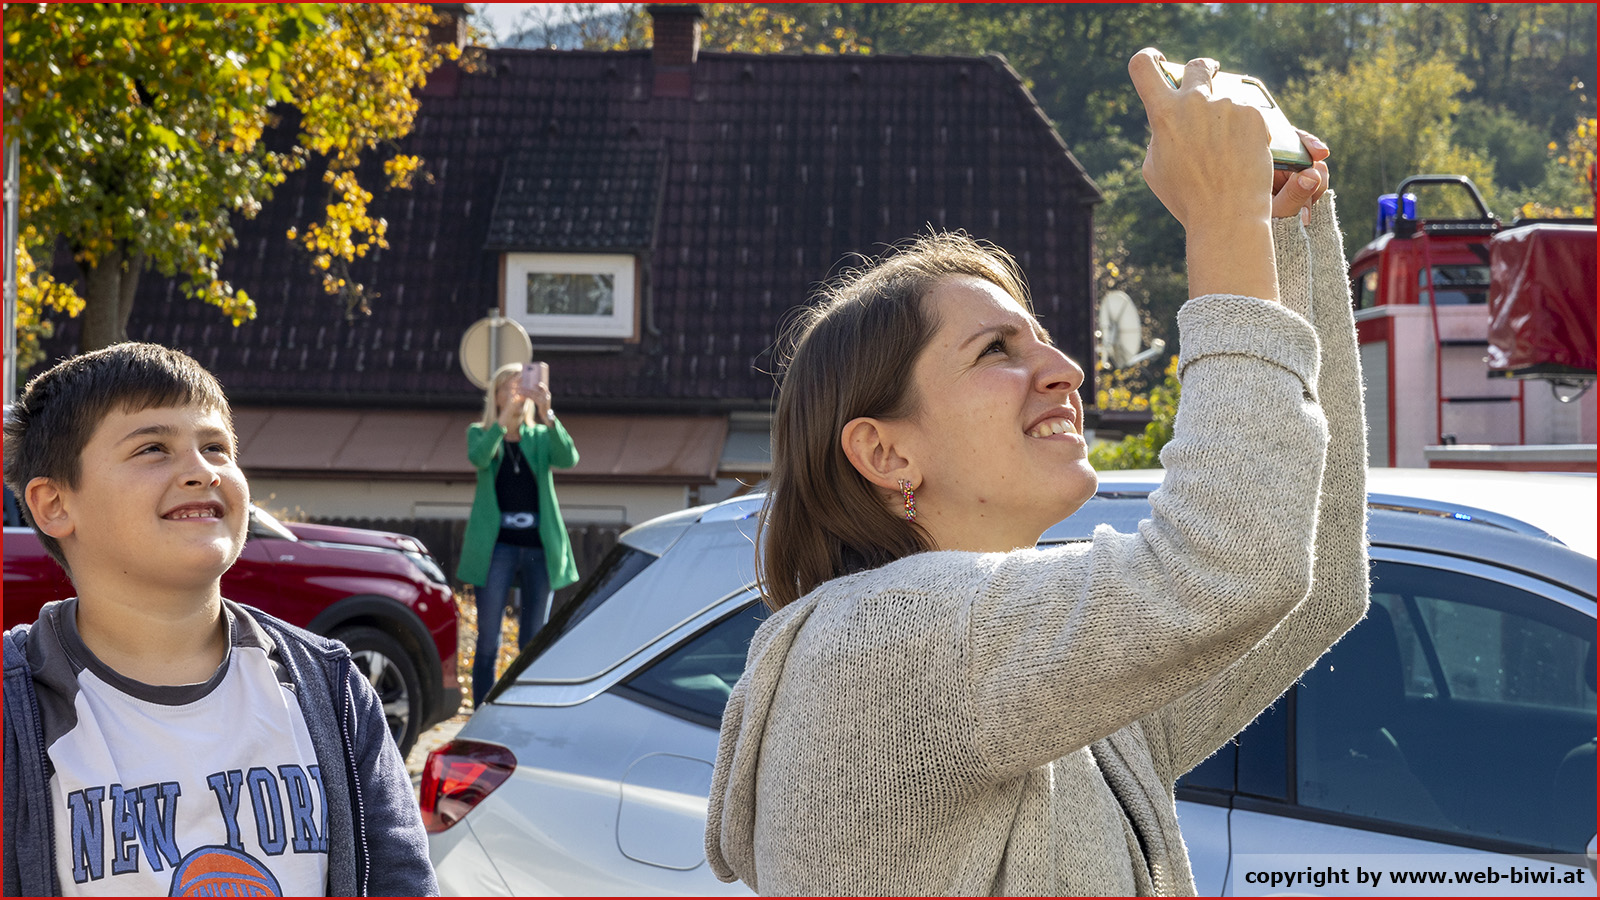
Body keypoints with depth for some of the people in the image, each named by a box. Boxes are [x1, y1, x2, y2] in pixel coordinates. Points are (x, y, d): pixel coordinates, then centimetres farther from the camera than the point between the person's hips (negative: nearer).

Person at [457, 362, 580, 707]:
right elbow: (478, 458, -16)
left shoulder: (541, 438, 12)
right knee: (488, 643, -5)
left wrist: (547, 414, -23)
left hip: (539, 547, 2)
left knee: (534, 645, 6)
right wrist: (505, 416, -25)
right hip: (497, 546, -2)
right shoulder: (480, 433, 8)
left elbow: (569, 459, -10)